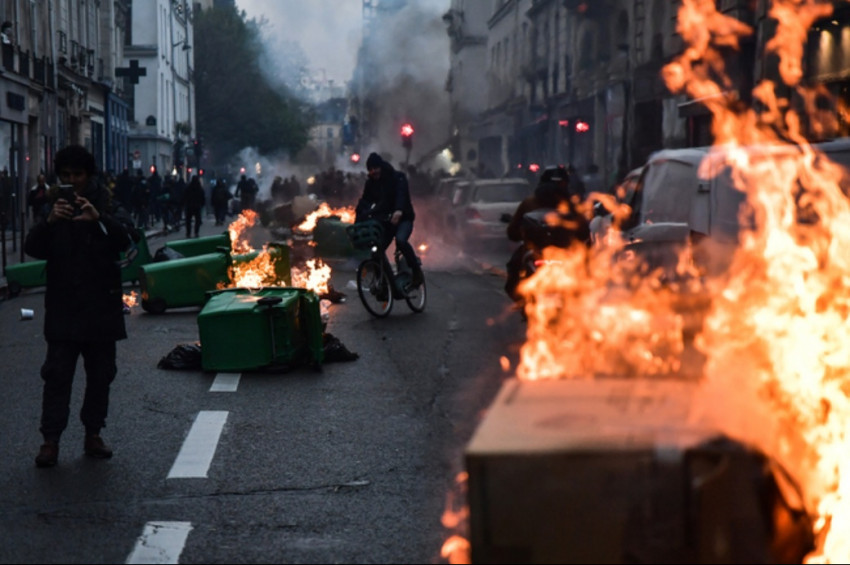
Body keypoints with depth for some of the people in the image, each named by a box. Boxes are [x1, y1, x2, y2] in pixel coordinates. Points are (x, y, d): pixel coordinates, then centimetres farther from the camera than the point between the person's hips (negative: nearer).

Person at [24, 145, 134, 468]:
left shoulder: (104, 204, 4)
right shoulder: (54, 205, 5)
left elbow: (124, 240, -12)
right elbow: (33, 248, -6)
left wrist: (99, 218, -31)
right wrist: (49, 221, -26)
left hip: (102, 305, 1)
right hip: (63, 305, -1)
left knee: (100, 374, 7)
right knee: (57, 374, -6)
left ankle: (93, 435, 18)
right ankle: (50, 440, -6)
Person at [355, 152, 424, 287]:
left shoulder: (398, 178, -11)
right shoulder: (370, 183, 4)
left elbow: (402, 194, -28)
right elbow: (364, 202, -4)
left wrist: (399, 211, -49)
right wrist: (357, 223, -21)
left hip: (403, 218, -5)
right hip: (384, 220, 5)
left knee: (401, 240, -34)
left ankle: (417, 270, -20)